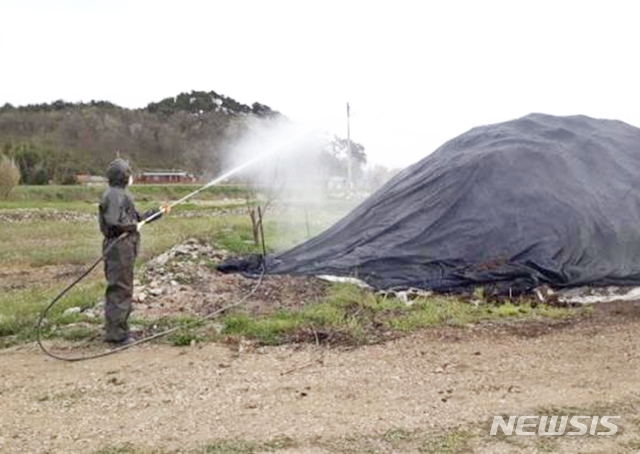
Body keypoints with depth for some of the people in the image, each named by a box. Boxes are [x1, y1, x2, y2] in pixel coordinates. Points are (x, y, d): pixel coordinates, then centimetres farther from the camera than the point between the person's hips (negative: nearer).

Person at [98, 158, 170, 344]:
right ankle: (116, 333, -2)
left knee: (123, 289, 15)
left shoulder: (123, 194, 20)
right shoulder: (114, 195, -14)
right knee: (120, 290, -7)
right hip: (119, 247, -11)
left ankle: (117, 330, 23)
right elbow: (114, 221, -26)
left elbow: (137, 217, 26)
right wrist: (133, 226, -13)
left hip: (124, 247, 11)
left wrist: (158, 212, 27)